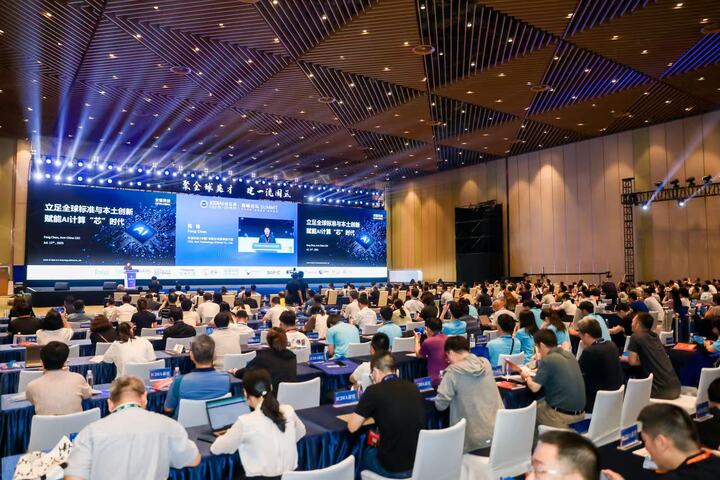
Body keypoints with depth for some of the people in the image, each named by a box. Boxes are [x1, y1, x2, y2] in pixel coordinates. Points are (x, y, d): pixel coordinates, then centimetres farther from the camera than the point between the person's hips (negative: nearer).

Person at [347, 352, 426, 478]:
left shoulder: (374, 391, -14)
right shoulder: (413, 387, 2)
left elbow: (352, 427, -6)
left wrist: (365, 413, 12)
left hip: (393, 468, -5)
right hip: (421, 462, 5)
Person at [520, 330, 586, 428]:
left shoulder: (547, 360, -15)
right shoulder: (570, 355, 6)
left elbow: (534, 388, -15)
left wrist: (527, 377, 3)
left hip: (562, 415, -7)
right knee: (540, 403, 25)